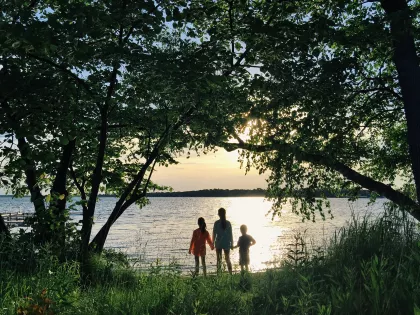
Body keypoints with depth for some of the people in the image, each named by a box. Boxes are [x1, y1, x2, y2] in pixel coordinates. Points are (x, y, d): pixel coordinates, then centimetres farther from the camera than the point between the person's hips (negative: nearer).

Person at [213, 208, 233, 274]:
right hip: (227, 244, 2)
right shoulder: (228, 223, -5)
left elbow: (214, 234, -5)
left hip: (218, 244, -2)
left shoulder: (216, 223, -9)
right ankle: (230, 273, 11)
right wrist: (232, 244, 8)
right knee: (227, 259, 15)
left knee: (219, 259, 9)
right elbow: (230, 234, -1)